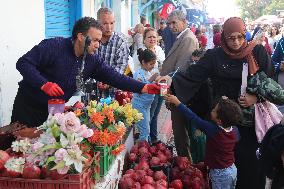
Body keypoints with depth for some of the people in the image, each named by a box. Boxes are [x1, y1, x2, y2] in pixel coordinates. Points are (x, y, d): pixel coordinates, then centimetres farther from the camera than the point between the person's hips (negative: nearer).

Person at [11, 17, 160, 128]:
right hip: (29, 106, -5)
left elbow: (114, 77, -7)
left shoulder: (93, 60, -4)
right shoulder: (54, 46, -21)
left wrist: (143, 88, -17)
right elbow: (23, 63, -21)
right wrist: (43, 84, -34)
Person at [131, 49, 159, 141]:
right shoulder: (138, 74, -18)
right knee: (145, 131, -4)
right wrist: (150, 80, -26)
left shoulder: (149, 73, 7)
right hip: (139, 105, -8)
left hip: (147, 105, 9)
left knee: (146, 130, 16)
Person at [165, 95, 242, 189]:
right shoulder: (235, 130, -12)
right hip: (232, 170, 7)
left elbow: (193, 117, -24)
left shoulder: (213, 130, -28)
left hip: (220, 174, -6)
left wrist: (176, 102, -16)